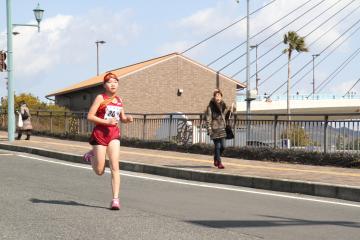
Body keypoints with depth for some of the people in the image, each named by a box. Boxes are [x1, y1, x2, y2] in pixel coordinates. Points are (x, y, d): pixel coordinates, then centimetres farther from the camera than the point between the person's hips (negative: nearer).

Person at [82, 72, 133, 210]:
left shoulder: (119, 100, 10)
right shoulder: (101, 98, -5)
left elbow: (122, 118, 22)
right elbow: (90, 116, -10)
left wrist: (128, 119, -1)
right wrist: (106, 121, -20)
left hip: (114, 134, 3)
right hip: (100, 133, -3)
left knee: (115, 167, -10)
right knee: (99, 171, 5)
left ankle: (115, 199, -8)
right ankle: (91, 156, 38)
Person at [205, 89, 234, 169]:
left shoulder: (223, 105, 10)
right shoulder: (211, 106, -8)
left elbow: (225, 117, 19)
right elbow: (208, 119, -9)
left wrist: (229, 111, 1)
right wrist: (209, 130, -15)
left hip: (222, 129, 6)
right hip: (215, 129, -6)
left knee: (223, 146, 7)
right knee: (217, 146, -4)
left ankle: (216, 160, 28)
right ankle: (219, 163, 4)